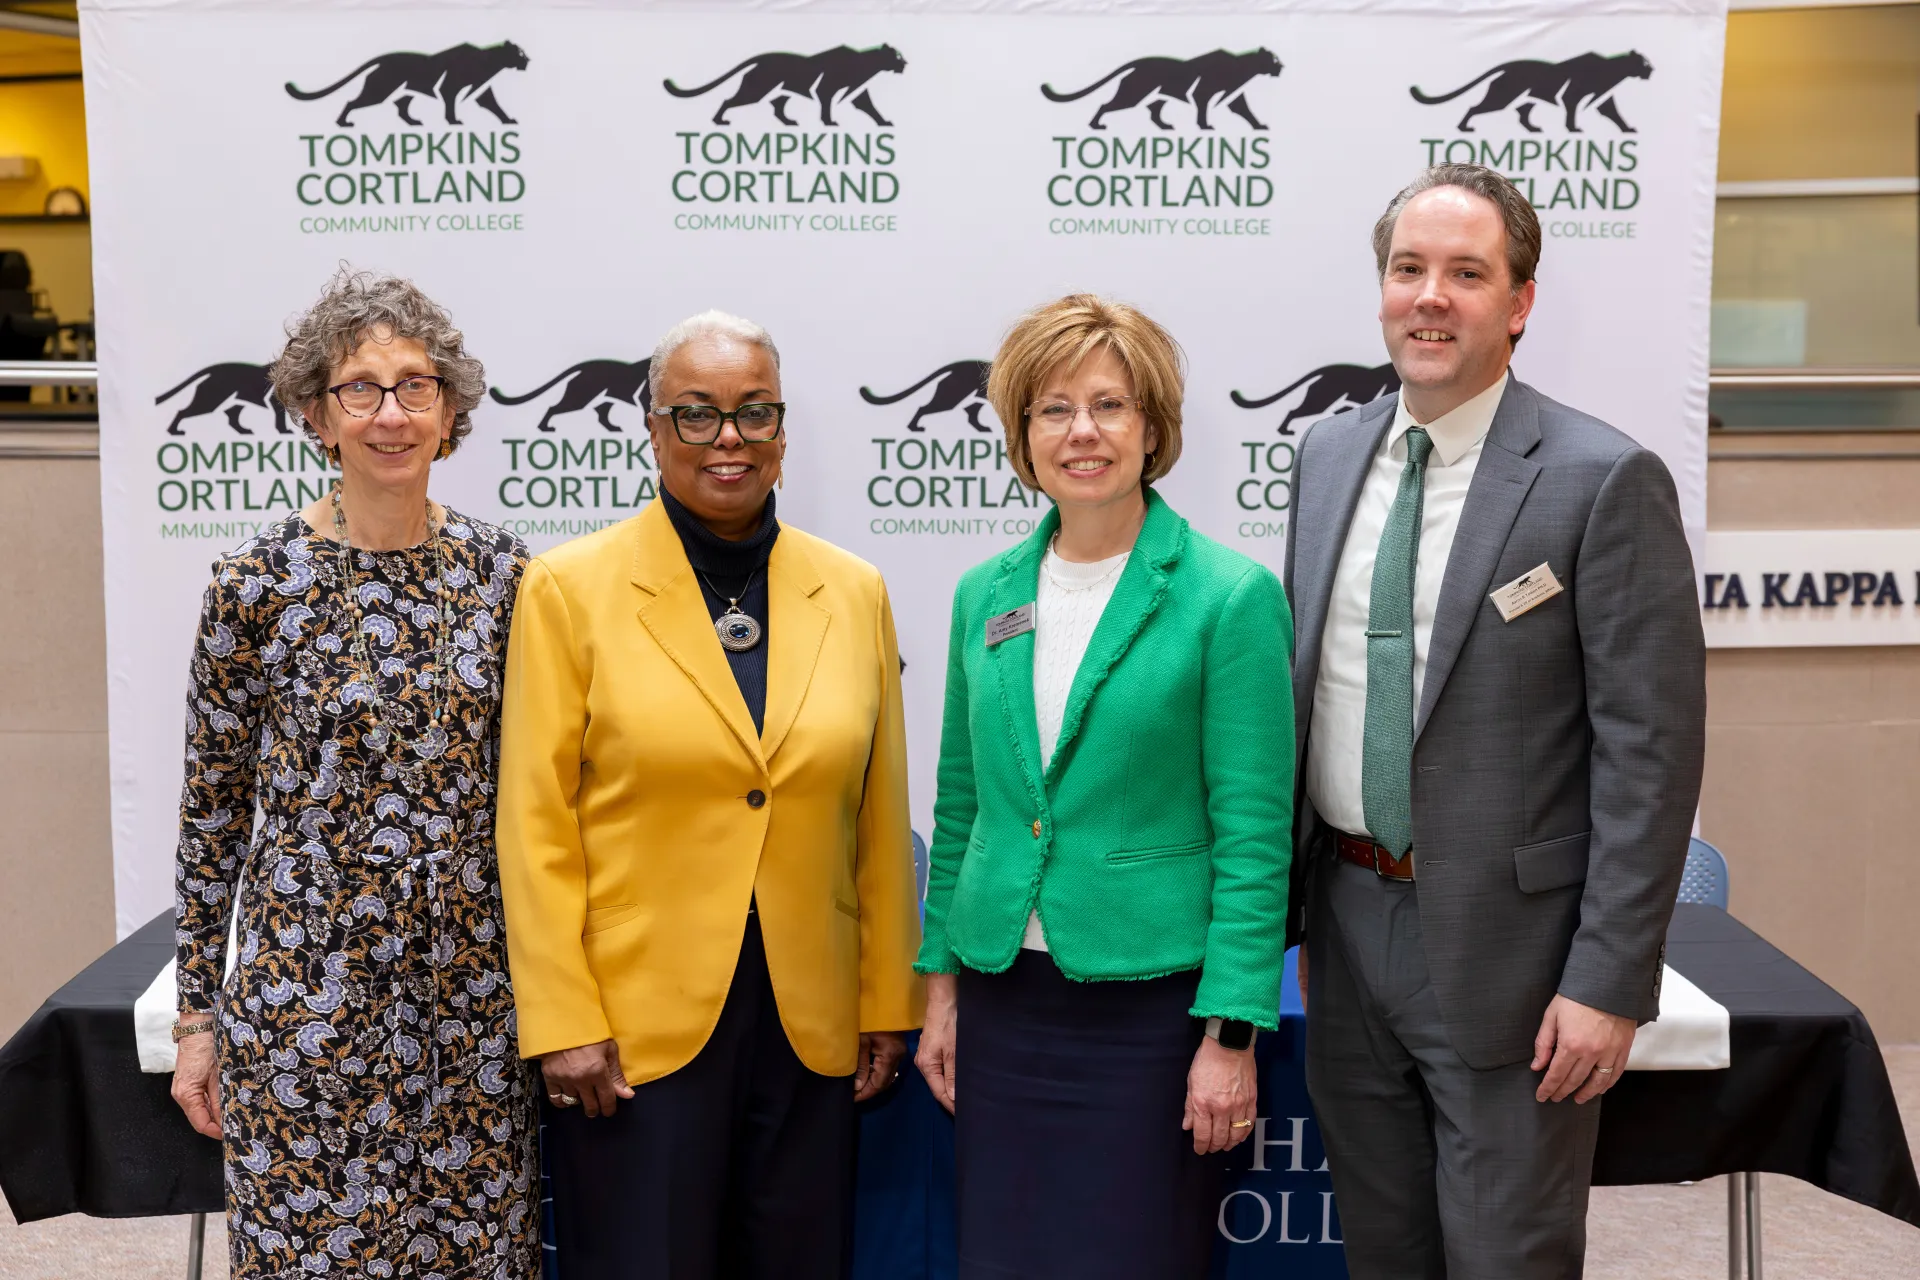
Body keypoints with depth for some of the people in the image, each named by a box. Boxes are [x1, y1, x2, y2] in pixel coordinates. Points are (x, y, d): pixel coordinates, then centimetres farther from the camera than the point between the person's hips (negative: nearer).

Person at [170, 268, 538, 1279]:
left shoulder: (500, 572, 0)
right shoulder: (258, 583, -8)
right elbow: (211, 808, 0)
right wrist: (196, 1012, 2)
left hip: (472, 987, 2)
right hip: (306, 993, -2)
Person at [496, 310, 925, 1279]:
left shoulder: (855, 593, 4)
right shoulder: (570, 589, -4)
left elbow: (879, 823, 7)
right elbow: (535, 825, -5)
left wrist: (889, 1002, 8)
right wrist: (564, 1022, -8)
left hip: (811, 1027, 3)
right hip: (634, 1025, -3)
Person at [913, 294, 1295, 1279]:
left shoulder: (1231, 596, -8)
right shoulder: (985, 595, 6)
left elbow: (1255, 833, -10)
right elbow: (960, 803, 12)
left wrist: (1232, 1034, -12)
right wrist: (941, 985, 10)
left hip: (1150, 1003, -4)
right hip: (1002, 997, 4)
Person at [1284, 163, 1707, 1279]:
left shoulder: (1606, 481, -12)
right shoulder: (1330, 454, 6)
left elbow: (1652, 753, -13)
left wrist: (1609, 981, -15)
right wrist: (1278, 895, 10)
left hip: (1504, 946, -5)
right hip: (1347, 922, 6)